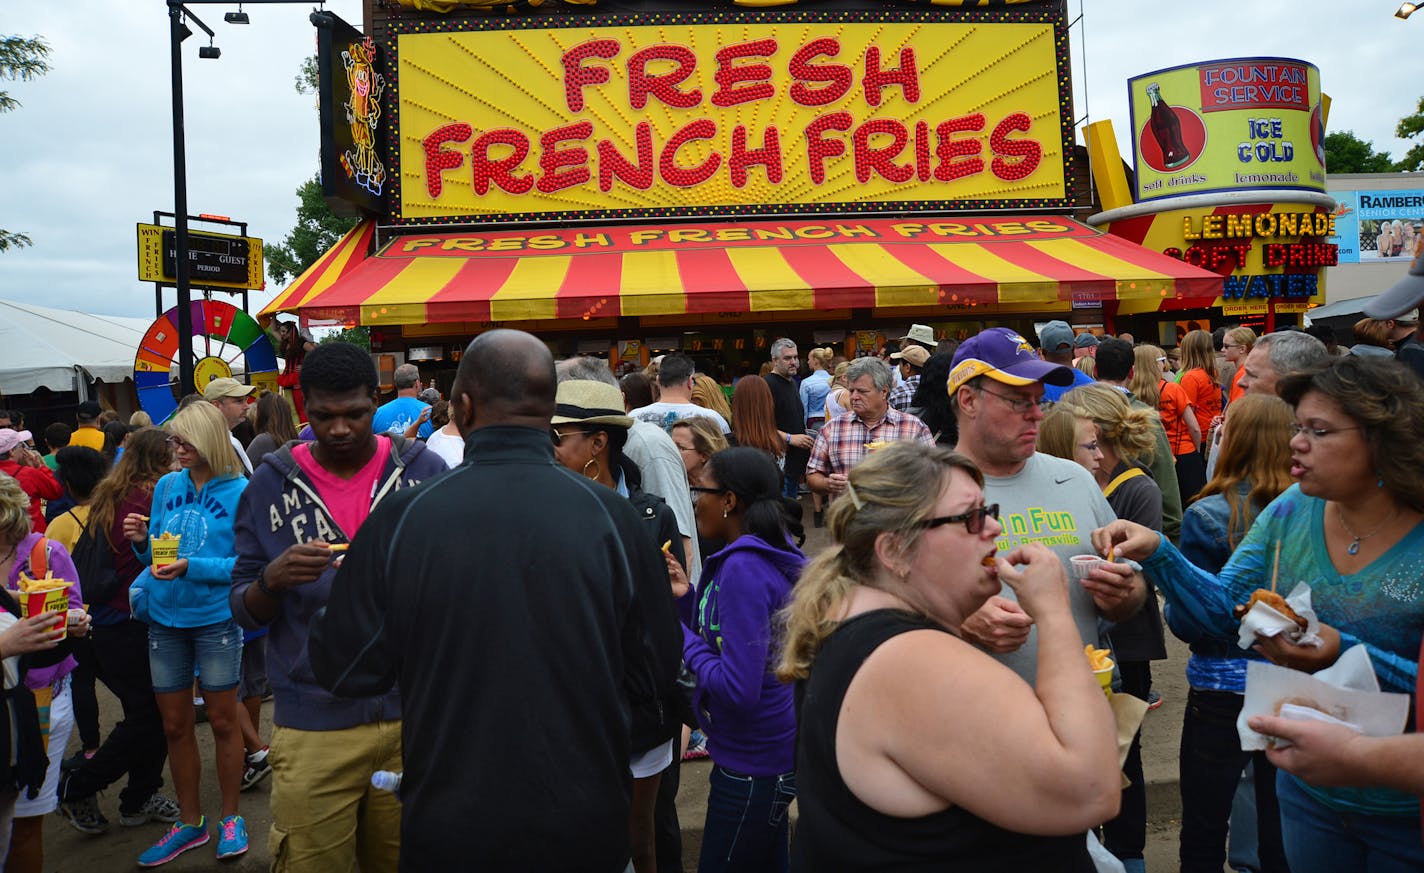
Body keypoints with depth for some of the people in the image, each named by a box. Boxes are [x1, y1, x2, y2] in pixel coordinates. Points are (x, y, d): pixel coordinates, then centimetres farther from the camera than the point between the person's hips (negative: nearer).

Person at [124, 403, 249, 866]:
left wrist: (191, 567, -25)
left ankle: (231, 817, 24)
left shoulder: (239, 492, -10)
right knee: (175, 724, 13)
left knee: (222, 720, 7)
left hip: (216, 618, -5)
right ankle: (190, 821, 29)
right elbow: (156, 554, 10)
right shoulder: (166, 486, 4)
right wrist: (142, 541, -10)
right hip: (165, 618, 5)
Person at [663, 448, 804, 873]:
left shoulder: (743, 567, -24)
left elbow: (737, 688, -27)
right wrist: (689, 598, 2)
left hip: (752, 762, -9)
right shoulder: (771, 556, 5)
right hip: (771, 749, 9)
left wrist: (680, 633, -17)